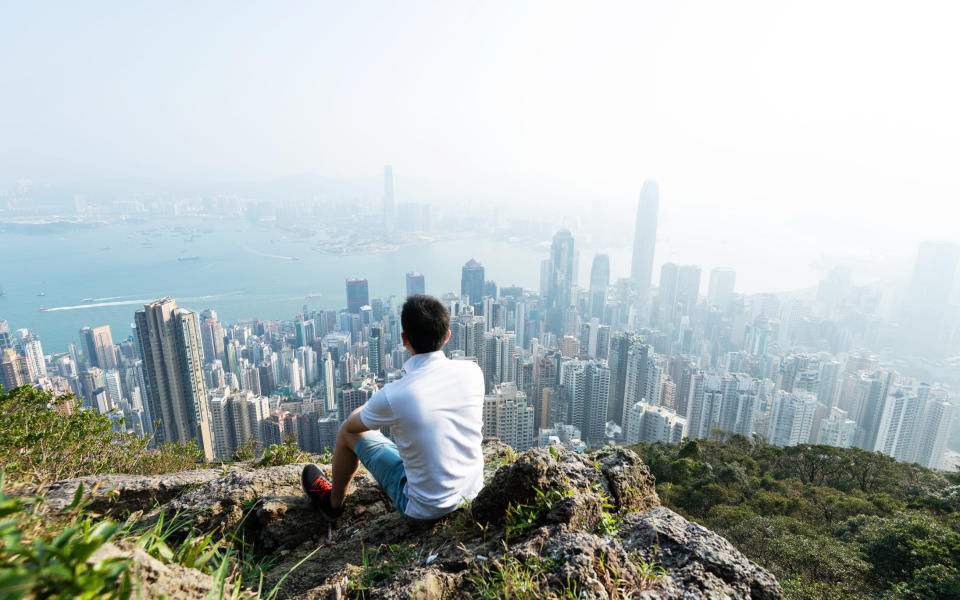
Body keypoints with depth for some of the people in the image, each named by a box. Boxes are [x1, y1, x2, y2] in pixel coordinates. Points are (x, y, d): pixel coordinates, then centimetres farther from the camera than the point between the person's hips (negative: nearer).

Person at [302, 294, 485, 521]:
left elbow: (352, 425, -4)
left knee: (348, 431, 10)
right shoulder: (473, 372, -14)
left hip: (426, 509, -4)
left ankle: (333, 502, 38)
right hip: (475, 491, 5)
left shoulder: (393, 396, -27)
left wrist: (374, 404, 18)